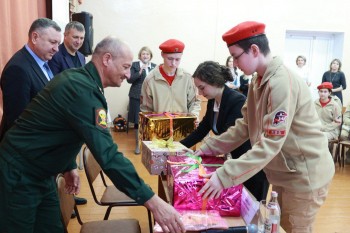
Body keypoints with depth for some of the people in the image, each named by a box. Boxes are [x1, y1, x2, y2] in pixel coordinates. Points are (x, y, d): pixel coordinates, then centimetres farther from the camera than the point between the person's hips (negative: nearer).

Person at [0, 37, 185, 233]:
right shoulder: (82, 89, -28)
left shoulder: (78, 78, 2)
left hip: (40, 174, 9)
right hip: (18, 176, -9)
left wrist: (70, 167, 16)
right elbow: (107, 154, -36)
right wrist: (154, 202, -35)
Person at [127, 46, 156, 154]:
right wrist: (140, 72, -16)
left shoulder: (154, 66, 11)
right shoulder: (134, 65, 3)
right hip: (137, 97, -2)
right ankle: (138, 144, 18)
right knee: (137, 122, 4)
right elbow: (129, 79, -6)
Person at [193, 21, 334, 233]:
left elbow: (270, 144, -31)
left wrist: (224, 176, -32)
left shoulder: (282, 84, -26)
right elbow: (245, 125, 6)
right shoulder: (259, 81, 4)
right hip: (285, 171, 8)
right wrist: (209, 147, 0)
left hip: (305, 174, -8)